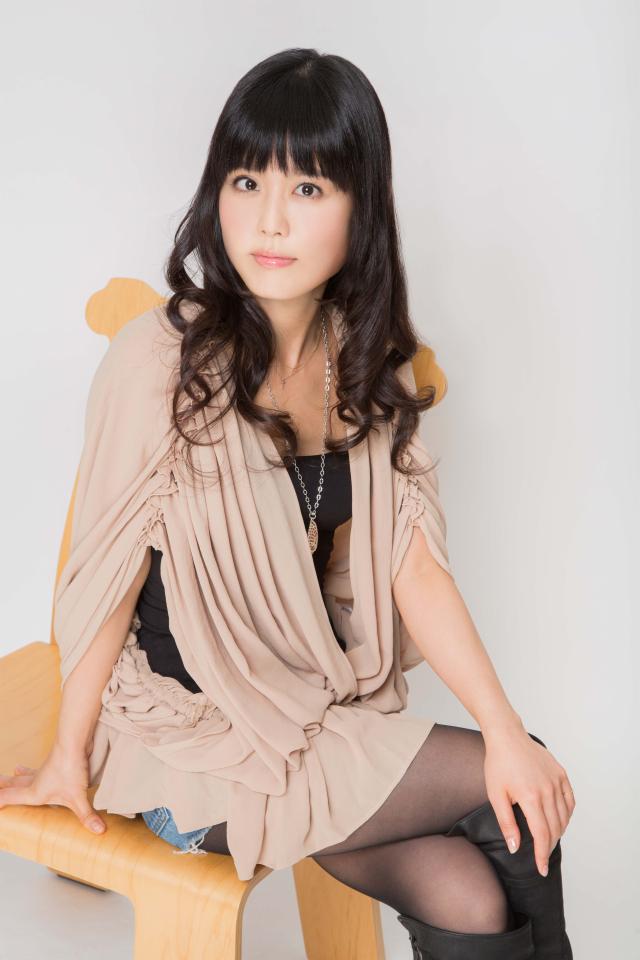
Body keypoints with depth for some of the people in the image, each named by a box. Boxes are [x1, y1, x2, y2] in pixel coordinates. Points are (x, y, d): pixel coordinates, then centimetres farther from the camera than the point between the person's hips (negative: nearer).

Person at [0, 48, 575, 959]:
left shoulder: (366, 361, -1)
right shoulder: (162, 359, -20)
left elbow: (412, 561, -3)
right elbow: (106, 577, -12)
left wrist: (504, 731, -10)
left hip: (323, 706, 5)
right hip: (191, 738, -5)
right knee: (504, 798, -9)